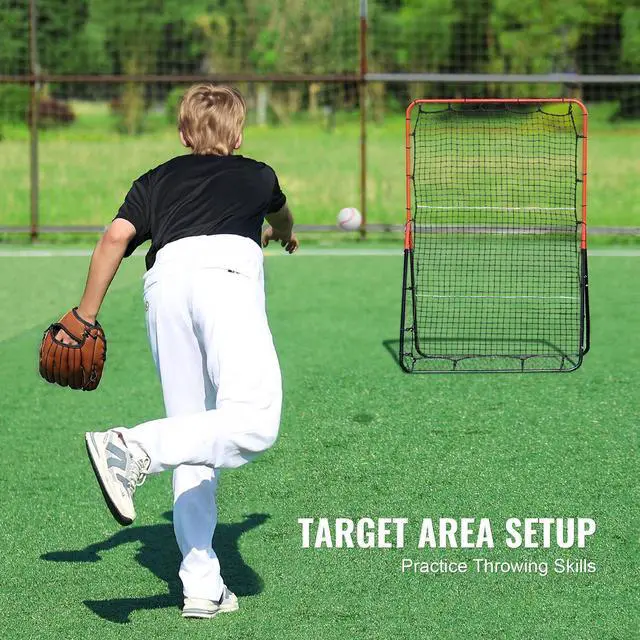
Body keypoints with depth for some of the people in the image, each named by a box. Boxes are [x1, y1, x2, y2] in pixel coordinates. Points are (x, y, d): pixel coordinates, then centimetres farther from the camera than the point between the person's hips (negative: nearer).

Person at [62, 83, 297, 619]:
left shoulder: (156, 181, 32)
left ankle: (202, 586, 2)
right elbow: (282, 218, 58)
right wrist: (283, 234, 81)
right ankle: (135, 449, -39)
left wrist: (85, 316, 20)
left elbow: (116, 237, 13)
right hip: (227, 268, -3)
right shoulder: (257, 175, 34)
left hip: (165, 277, 3)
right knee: (253, 424, -19)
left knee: (197, 438, 9)